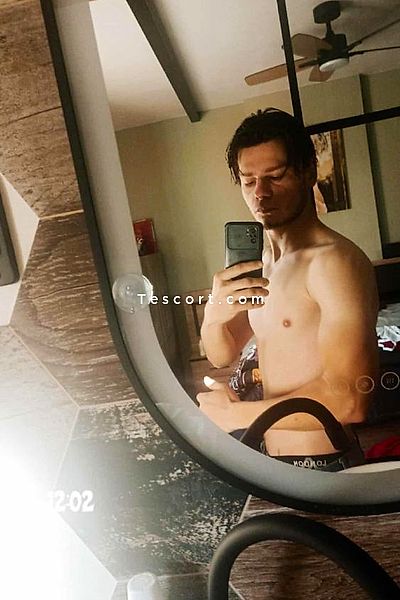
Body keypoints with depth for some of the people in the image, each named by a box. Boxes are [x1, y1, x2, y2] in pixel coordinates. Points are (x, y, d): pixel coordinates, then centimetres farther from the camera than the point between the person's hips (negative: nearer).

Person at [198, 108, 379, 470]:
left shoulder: (335, 261, -20)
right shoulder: (261, 264, 5)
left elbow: (349, 400, -28)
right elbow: (222, 356, 7)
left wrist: (239, 413, -15)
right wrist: (213, 316, -16)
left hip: (323, 467, -6)